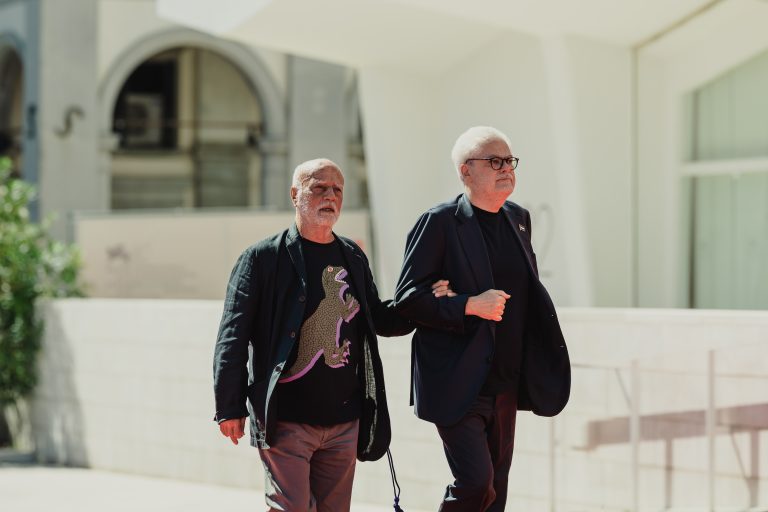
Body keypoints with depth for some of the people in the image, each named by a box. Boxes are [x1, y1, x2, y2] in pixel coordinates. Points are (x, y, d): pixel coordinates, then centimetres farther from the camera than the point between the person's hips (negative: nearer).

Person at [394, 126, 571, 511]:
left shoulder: (518, 219, 13)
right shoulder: (439, 222, -9)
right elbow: (407, 299, -13)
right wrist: (470, 306, -23)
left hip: (505, 384, 7)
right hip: (457, 384, -7)